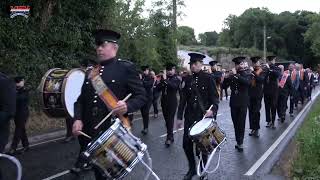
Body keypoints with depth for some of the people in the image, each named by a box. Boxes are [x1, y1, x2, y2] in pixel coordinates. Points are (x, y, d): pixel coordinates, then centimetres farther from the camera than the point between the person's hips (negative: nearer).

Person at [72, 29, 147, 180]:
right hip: (90, 133, 5)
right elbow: (81, 99, 14)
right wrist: (77, 119, -3)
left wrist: (127, 106, -24)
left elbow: (141, 96, -5)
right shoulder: (90, 72, 14)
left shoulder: (126, 68, -3)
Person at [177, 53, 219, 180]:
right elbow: (183, 99, 6)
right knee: (187, 143, 1)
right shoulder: (187, 79, 5)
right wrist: (179, 117, 4)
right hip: (190, 116, 3)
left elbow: (215, 97, -5)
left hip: (204, 116, -3)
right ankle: (192, 168, 23)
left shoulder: (208, 78, -4)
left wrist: (212, 110, -23)